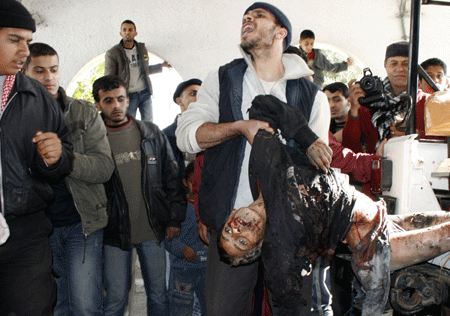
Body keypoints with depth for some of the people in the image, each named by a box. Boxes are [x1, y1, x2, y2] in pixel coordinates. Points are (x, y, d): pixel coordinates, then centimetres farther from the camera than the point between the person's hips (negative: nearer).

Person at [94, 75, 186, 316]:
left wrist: (175, 219, 1)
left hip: (154, 231, 2)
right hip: (115, 233, -1)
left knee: (159, 295, 11)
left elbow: (172, 177, 6)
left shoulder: (152, 134, 5)